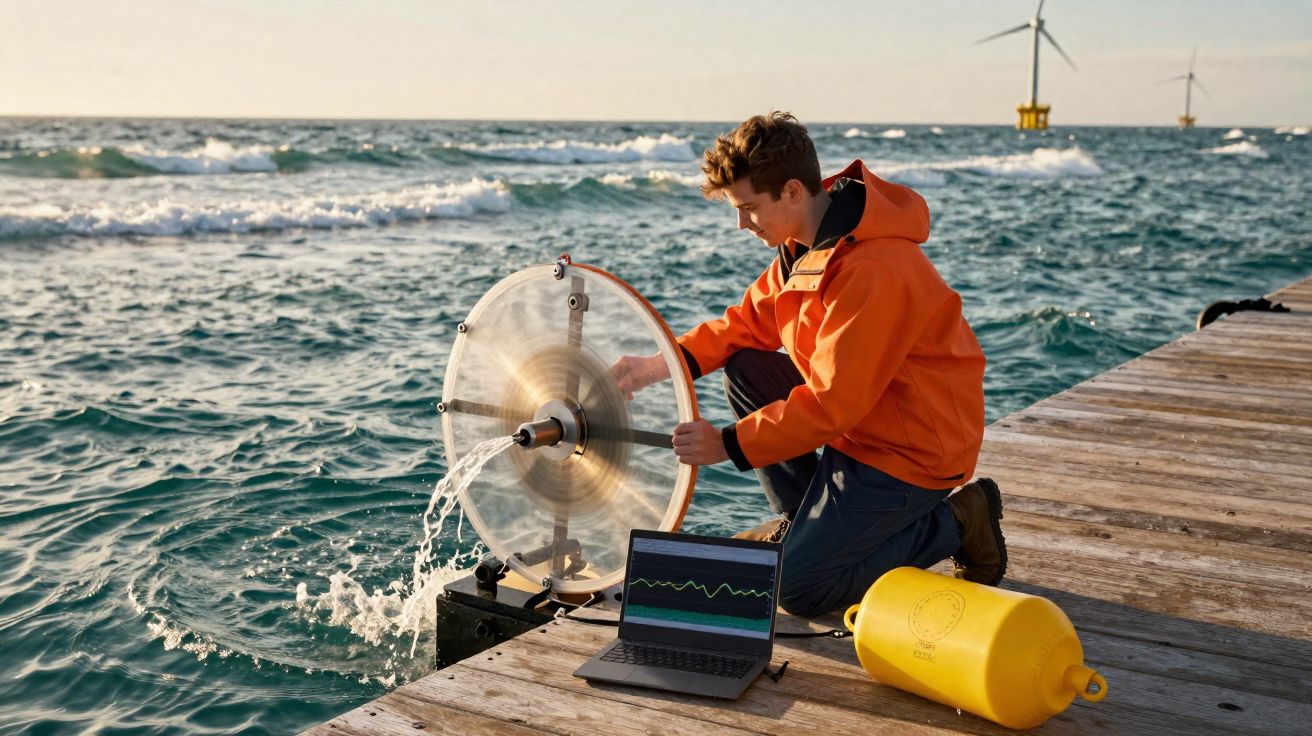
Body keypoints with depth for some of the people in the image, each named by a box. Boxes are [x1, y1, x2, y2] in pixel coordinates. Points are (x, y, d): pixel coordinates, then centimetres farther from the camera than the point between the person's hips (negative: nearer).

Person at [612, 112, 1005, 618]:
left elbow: (832, 402, -27)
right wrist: (664, 364, -3)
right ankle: (801, 522, 16)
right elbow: (750, 320, 10)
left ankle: (953, 524, 3)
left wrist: (730, 445, -22)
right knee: (744, 370, 5)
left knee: (797, 589, -9)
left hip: (915, 448, -9)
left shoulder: (875, 271, -29)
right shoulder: (805, 242, 1)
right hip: (858, 417, 9)